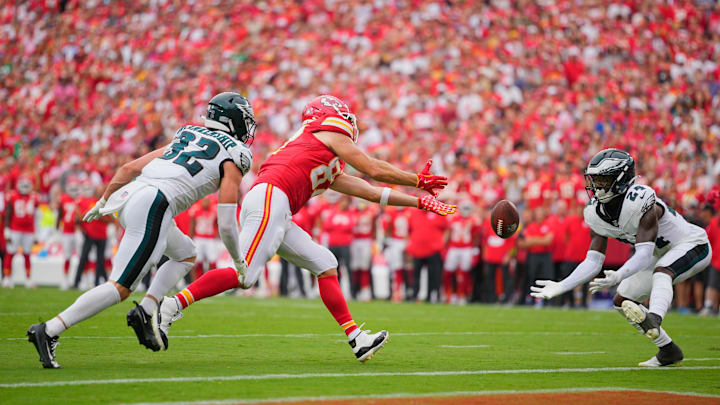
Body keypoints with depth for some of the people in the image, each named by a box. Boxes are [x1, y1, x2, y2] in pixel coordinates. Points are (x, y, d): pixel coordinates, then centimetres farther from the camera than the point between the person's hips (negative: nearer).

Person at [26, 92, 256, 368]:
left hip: (128, 199, 8)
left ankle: (146, 310, 7)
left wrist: (103, 201, 37)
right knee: (121, 287, -7)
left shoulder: (183, 139, 27)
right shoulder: (233, 159, 9)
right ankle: (49, 331, -16)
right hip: (153, 207, -8)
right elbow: (226, 225, 3)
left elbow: (129, 168, 25)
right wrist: (239, 262, 17)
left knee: (186, 254, 25)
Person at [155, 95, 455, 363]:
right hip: (269, 199, -10)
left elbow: (371, 192, 36)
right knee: (244, 275, -19)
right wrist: (419, 181, 24)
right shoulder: (330, 133, 12)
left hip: (276, 216, 10)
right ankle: (173, 306, -19)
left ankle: (357, 340, 5)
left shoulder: (329, 172, 34)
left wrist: (420, 202, 37)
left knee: (324, 264, 9)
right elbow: (375, 170, 12)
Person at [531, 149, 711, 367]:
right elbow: (593, 262, -7)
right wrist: (561, 287, -18)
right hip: (659, 255, 8)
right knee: (622, 301, 3)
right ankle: (669, 351, 10)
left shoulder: (640, 201, -33)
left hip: (692, 245, -8)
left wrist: (618, 276, -55)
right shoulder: (596, 213, -9)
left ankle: (654, 320, -62)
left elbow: (644, 255, -38)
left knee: (661, 271, -38)